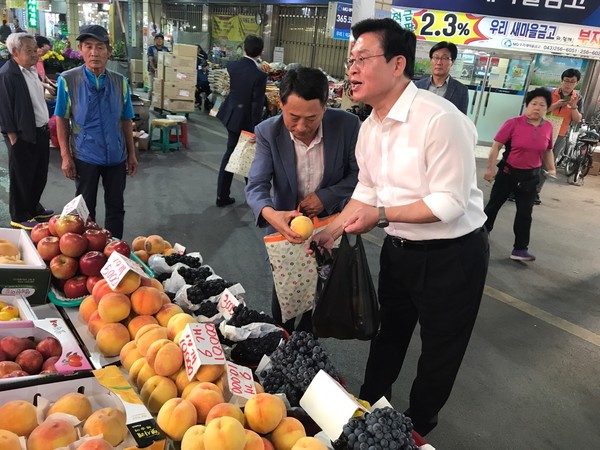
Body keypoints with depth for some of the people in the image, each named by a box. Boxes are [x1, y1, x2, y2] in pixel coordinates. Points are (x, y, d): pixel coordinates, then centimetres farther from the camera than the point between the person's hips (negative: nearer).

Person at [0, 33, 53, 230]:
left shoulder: (32, 70, 9)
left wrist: (46, 125, 14)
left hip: (41, 132, 8)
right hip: (23, 136, -8)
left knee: (40, 175, 18)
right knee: (21, 178, 6)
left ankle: (33, 208, 36)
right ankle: (20, 217, 20)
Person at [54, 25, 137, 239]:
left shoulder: (120, 81, 0)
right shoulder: (67, 80, -7)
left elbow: (126, 120, 5)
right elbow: (62, 120, -3)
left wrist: (132, 154, 6)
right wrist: (66, 156, -7)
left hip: (116, 155, 2)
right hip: (85, 156, -2)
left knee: (116, 207, 12)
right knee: (85, 208, 12)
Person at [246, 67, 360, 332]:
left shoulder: (347, 125, -19)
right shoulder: (268, 132, -18)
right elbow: (256, 186, -23)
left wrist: (326, 196, -24)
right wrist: (270, 214, -45)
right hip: (286, 227, 0)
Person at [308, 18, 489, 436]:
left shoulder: (439, 119, -27)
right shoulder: (369, 127, 0)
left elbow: (451, 202, -26)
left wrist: (382, 215, -27)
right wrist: (332, 231, 1)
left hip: (452, 255, -7)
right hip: (399, 248, 7)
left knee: (440, 347, 15)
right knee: (389, 333, 25)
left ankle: (418, 425, 41)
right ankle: (370, 406, 48)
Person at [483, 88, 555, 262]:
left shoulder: (548, 127, -2)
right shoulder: (513, 123, -15)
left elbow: (547, 150, 13)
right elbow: (496, 146, -12)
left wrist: (552, 169, 6)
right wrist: (490, 168, -15)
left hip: (530, 176, 3)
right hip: (508, 172, -3)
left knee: (525, 212, 6)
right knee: (494, 204, 11)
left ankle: (520, 249, 14)